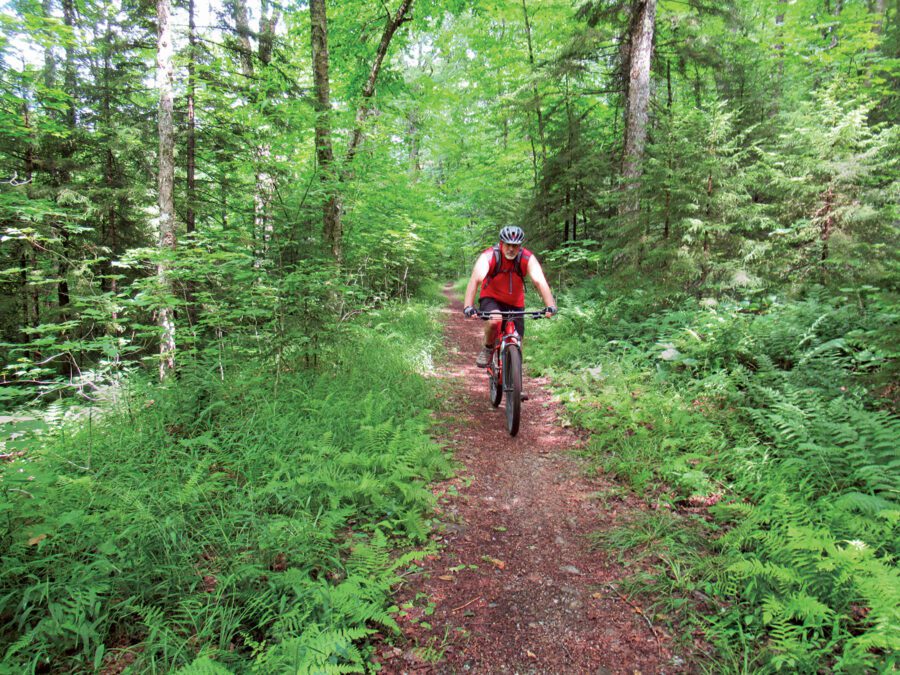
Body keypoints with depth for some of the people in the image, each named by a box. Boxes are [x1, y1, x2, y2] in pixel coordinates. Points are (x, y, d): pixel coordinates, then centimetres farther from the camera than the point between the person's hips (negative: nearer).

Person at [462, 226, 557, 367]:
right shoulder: (489, 256, -22)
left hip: (515, 304, 3)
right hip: (491, 299, -2)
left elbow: (540, 282, -28)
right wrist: (468, 307, -48)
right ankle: (487, 349, -6)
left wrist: (550, 306, -43)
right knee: (495, 321, -35)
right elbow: (475, 280, -34)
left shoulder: (528, 258, -17)